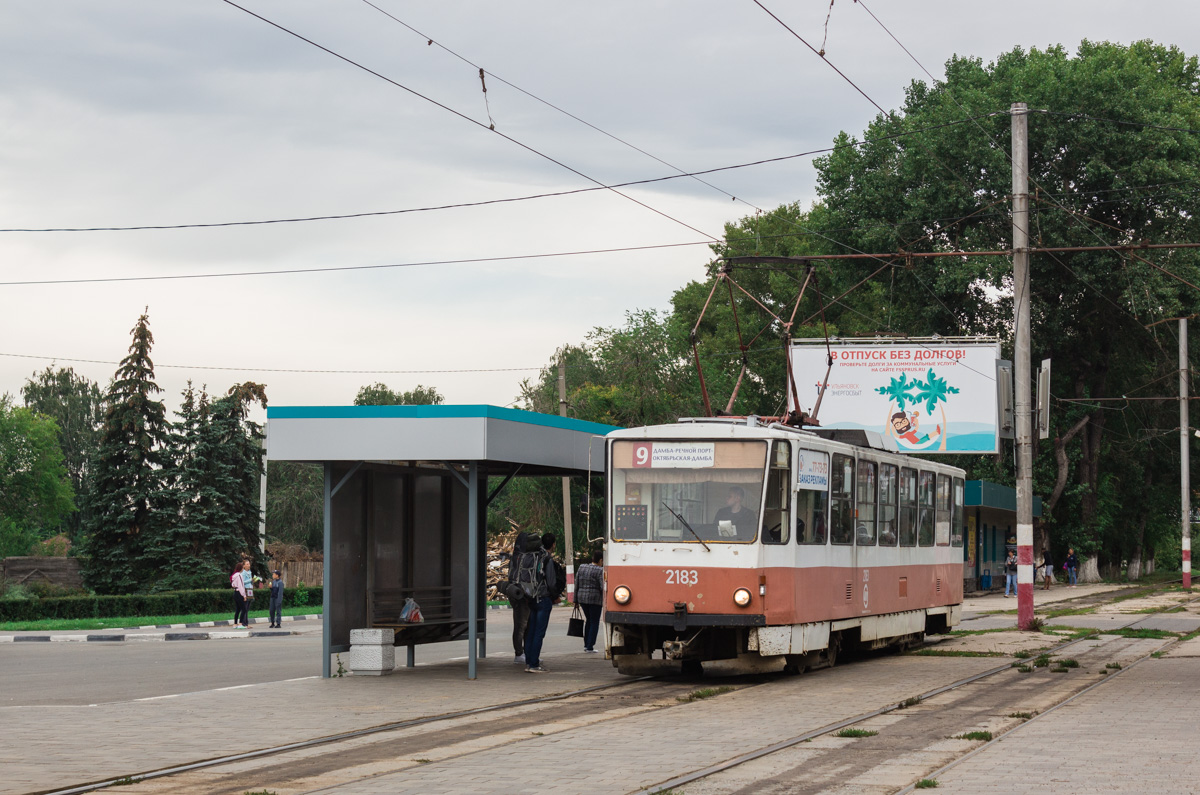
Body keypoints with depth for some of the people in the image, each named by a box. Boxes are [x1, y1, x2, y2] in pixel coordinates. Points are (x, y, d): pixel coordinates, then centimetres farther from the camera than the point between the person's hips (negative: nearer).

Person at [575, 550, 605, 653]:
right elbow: (603, 587, -15)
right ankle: (590, 647, 1)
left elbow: (576, 584, 10)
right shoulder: (599, 571, -11)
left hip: (582, 598, 6)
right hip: (595, 599, -6)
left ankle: (586, 645, 21)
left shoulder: (582, 567, 7)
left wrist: (576, 600, 14)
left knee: (588, 620, 22)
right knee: (594, 623, 4)